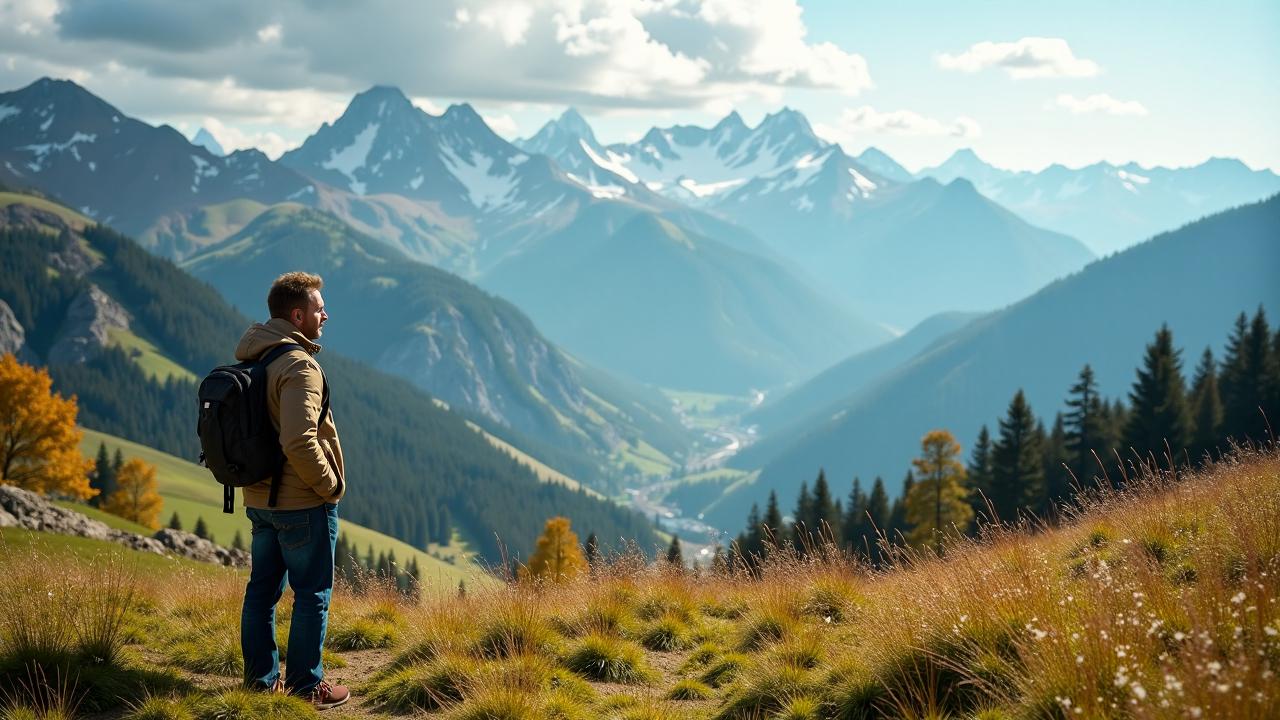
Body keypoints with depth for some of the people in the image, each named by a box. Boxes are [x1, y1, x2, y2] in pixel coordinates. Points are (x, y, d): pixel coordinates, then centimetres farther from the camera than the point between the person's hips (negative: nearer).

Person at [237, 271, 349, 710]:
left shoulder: (250, 360, 9)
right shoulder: (298, 365, -20)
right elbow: (299, 441, -29)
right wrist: (329, 484, -16)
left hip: (260, 499, 9)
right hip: (303, 504, -9)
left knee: (262, 588, 14)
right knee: (312, 593, 2)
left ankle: (260, 679, 23)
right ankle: (305, 686, 8)